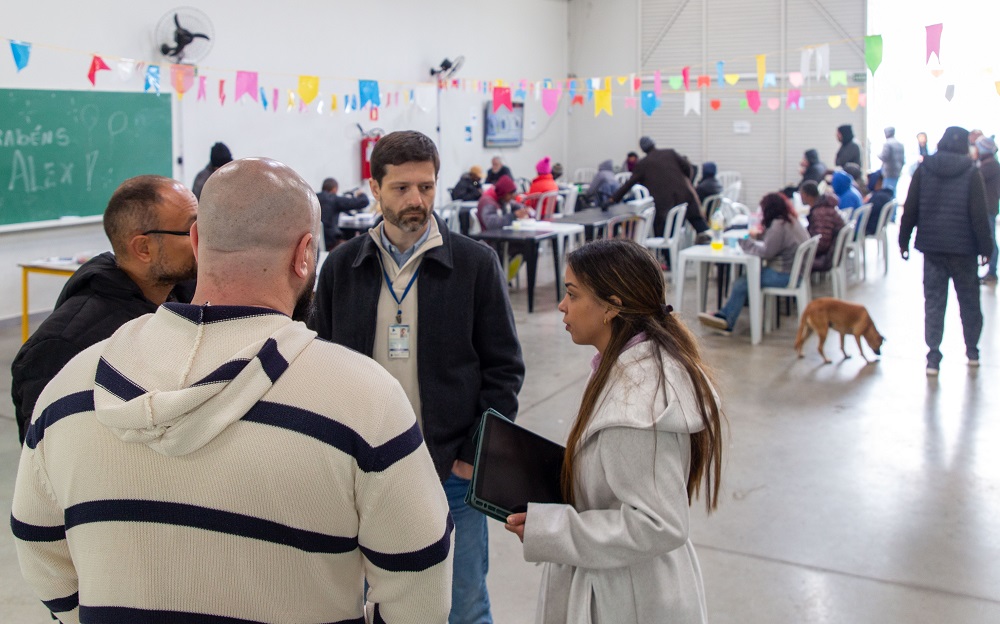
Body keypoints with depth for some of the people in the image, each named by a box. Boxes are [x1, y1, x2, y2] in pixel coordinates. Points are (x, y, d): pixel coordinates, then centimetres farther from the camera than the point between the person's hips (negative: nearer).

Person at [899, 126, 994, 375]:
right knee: (969, 299, 14)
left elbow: (910, 209, 1)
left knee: (933, 302, 4)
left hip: (932, 246, 1)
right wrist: (985, 246, -2)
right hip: (963, 247, -1)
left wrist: (904, 240, 7)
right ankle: (972, 351, 24)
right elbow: (979, 214, -8)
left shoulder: (923, 169, 1)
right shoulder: (971, 172, -6)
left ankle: (933, 357, -1)